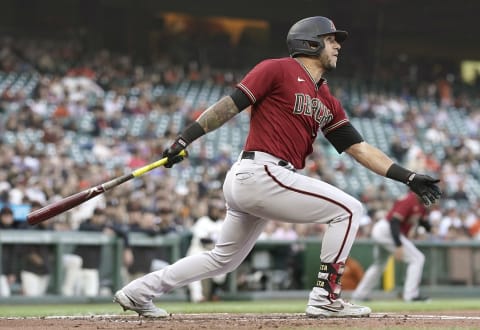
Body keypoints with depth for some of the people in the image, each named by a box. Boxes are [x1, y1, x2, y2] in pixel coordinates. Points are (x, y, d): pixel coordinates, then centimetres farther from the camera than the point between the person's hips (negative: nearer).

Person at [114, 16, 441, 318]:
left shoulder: (327, 101, 20)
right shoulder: (279, 70, -3)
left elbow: (359, 147, 17)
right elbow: (230, 104, -7)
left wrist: (410, 177, 10)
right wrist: (185, 139, -14)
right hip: (261, 173, -9)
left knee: (224, 259, 19)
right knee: (349, 209, -8)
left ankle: (140, 291, 24)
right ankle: (326, 297, -6)